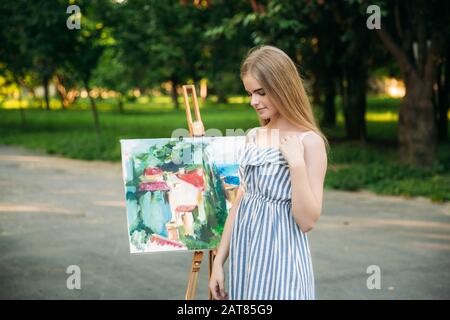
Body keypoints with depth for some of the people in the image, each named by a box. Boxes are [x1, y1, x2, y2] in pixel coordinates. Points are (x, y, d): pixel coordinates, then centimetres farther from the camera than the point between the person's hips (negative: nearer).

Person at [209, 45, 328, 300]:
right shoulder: (253, 137, 8)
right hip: (244, 254, 6)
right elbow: (240, 203, 12)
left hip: (279, 256, -6)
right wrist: (219, 260, 9)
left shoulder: (308, 141, -10)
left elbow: (308, 221, -14)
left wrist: (296, 164, -22)